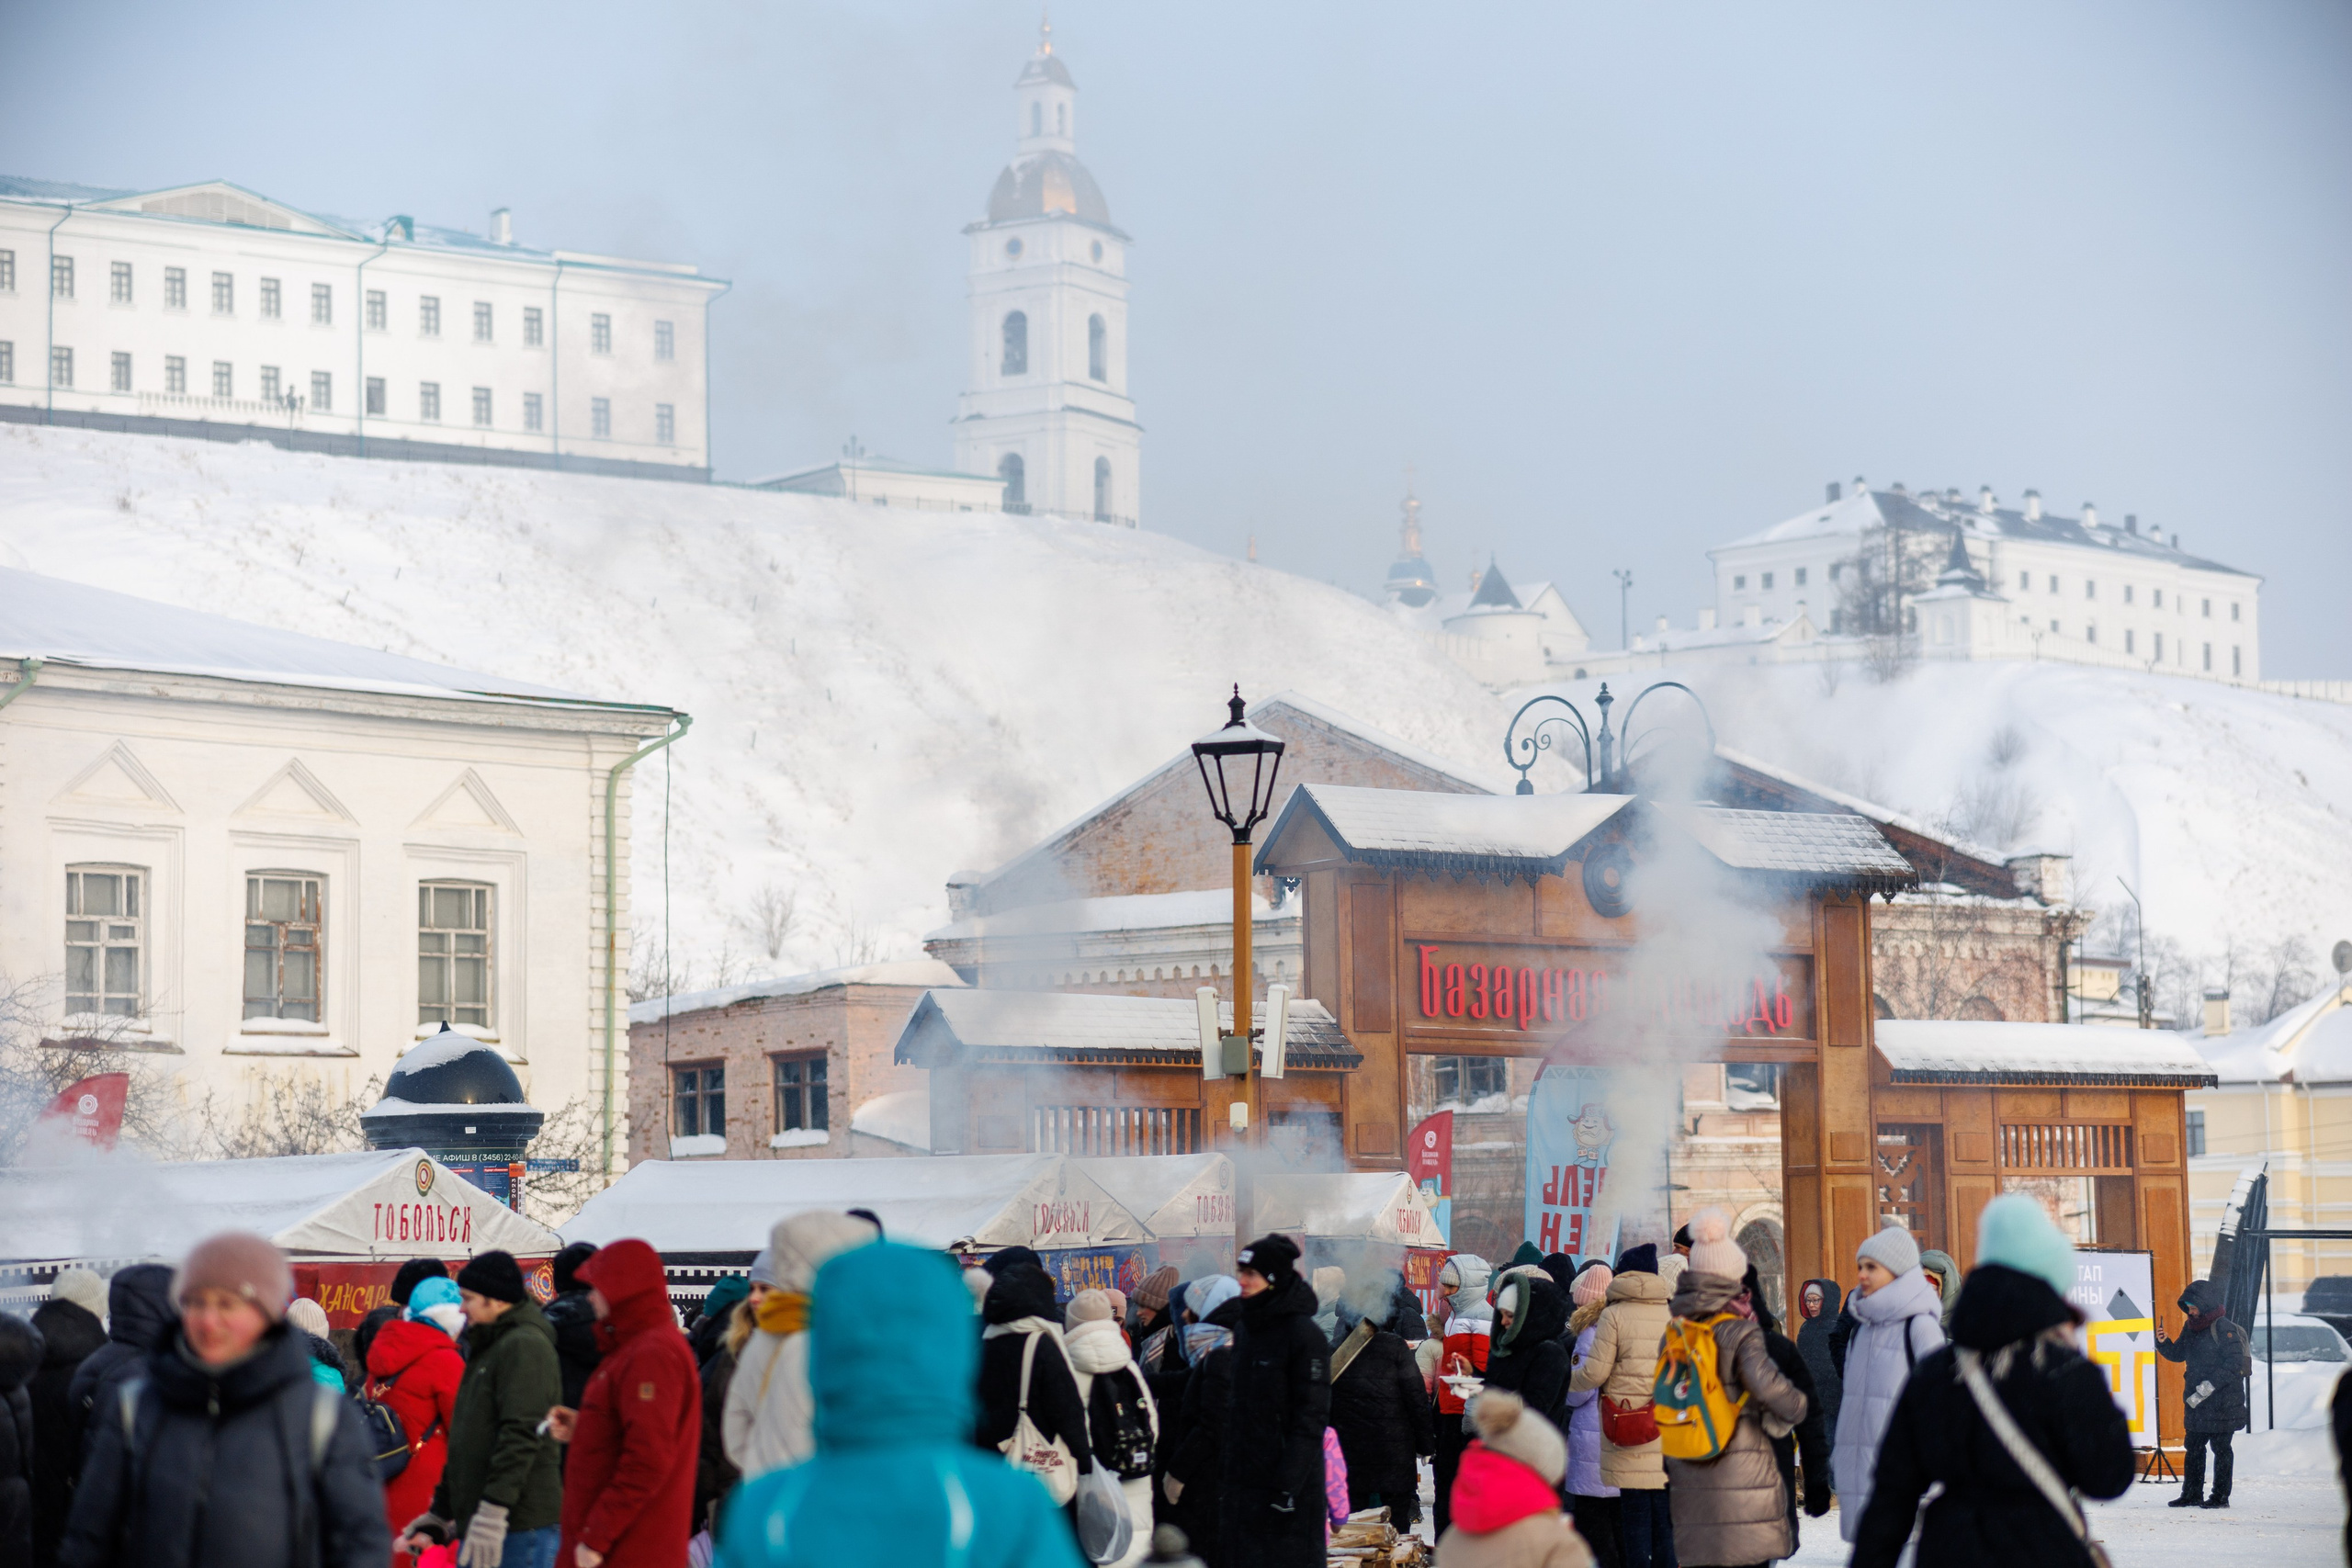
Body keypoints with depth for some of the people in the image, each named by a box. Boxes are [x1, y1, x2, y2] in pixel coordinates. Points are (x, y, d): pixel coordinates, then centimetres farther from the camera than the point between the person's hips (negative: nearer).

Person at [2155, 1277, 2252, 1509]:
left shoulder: (2224, 1329, -14)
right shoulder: (2191, 1328, 11)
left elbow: (2233, 1365, -19)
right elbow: (2178, 1354, 19)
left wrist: (2207, 1388, -22)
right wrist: (2163, 1342, -3)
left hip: (2222, 1401, -8)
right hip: (2196, 1402, 8)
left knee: (2220, 1447, 0)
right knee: (2194, 1447, 11)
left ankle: (2220, 1496, 6)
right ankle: (2192, 1494, 17)